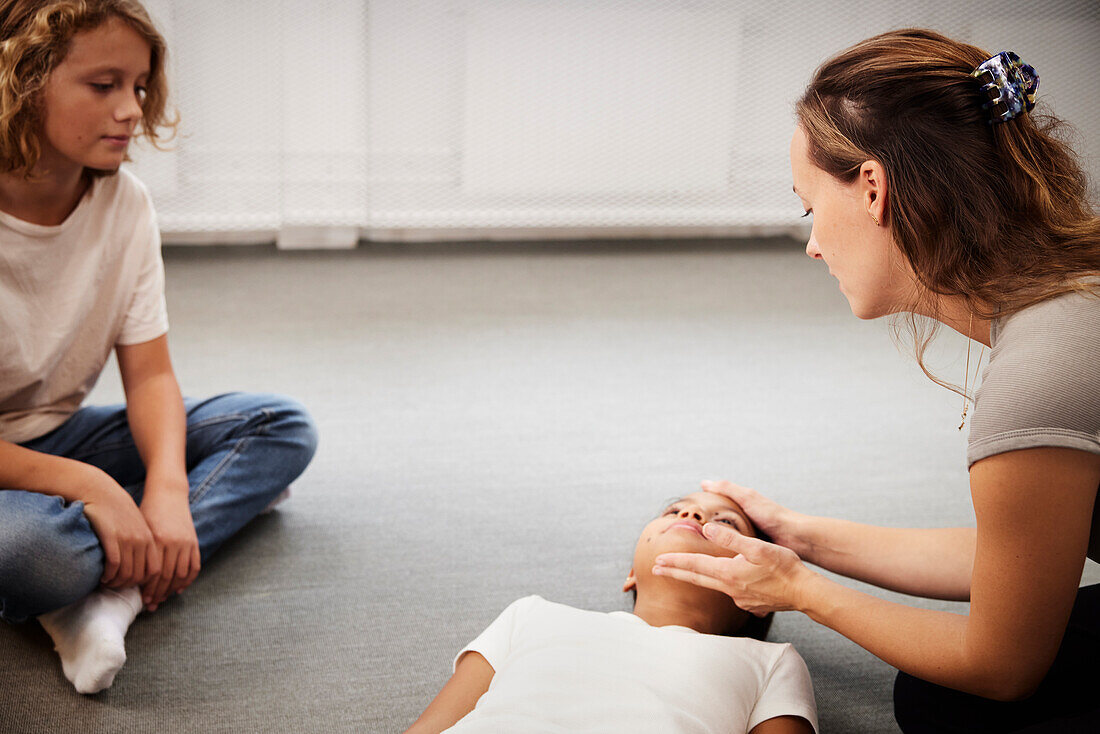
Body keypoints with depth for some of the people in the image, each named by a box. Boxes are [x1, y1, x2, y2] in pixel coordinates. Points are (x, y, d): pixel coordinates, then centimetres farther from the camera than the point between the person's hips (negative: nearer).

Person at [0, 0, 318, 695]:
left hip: (61, 436, 7)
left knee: (283, 427, -8)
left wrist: (168, 488, -23)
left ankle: (111, 590, -25)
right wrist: (87, 484, -29)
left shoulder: (125, 202, -5)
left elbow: (149, 373, -4)